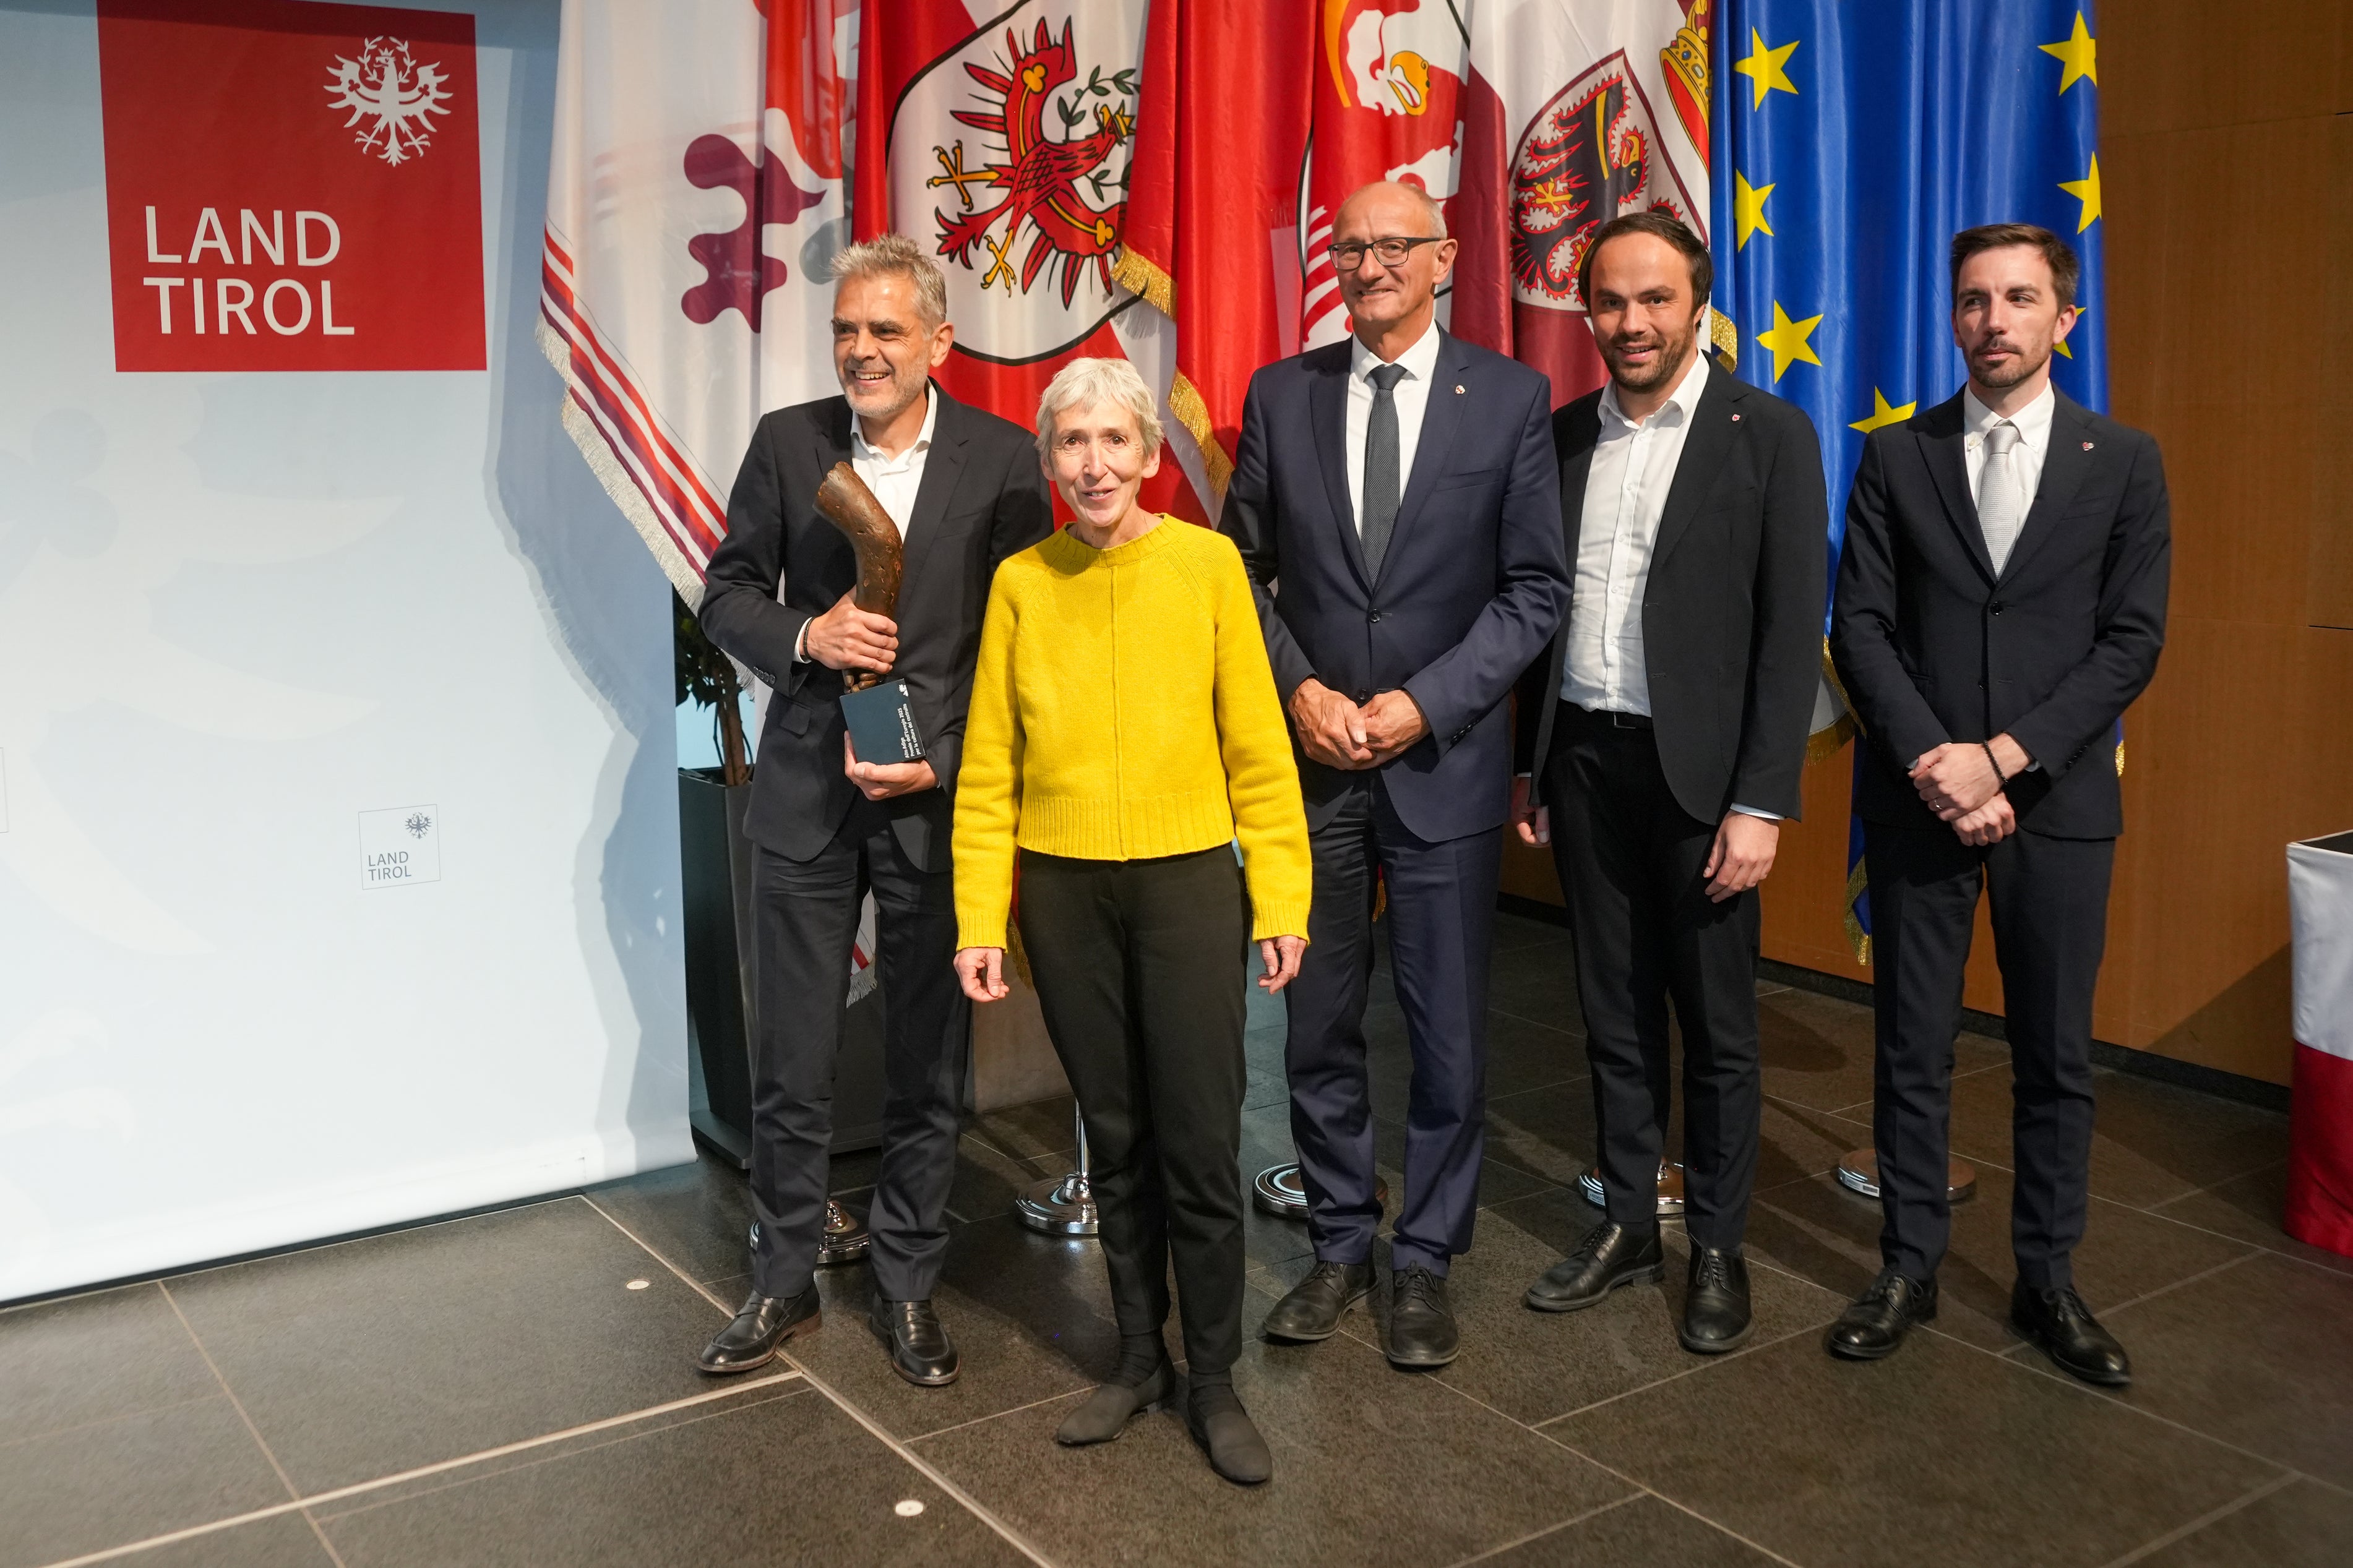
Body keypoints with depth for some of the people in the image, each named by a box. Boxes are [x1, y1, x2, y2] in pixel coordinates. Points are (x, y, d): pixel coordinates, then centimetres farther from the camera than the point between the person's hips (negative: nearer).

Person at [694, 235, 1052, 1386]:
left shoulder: (1000, 459, -4)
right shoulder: (785, 442, 2)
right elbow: (727, 595, 7)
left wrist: (939, 761, -13)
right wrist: (808, 636, -14)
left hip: (939, 797, -1)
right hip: (807, 793, 1)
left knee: (929, 1062, 10)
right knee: (791, 1059, 9)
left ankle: (907, 1284, 27)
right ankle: (784, 1280, 27)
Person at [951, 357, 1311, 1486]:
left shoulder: (1206, 564, -4)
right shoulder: (1021, 582, 1)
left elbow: (1256, 746, -3)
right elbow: (989, 768, 3)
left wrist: (1281, 900, -6)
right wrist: (979, 920, -1)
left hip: (1186, 881, -2)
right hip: (1062, 889, 2)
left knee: (1201, 1146, 2)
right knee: (1115, 1137, 14)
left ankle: (1214, 1382, 20)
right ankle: (1140, 1358, 31)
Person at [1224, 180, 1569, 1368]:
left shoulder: (1511, 398, 0)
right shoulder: (1280, 395, 6)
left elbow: (1536, 588, -3)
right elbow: (1244, 568, 7)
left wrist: (1424, 703, -13)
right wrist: (1300, 691, -7)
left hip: (1446, 762, -2)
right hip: (1308, 757, 2)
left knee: (1448, 1033, 6)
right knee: (1317, 1025, 10)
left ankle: (1425, 1261, 22)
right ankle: (1340, 1246, 26)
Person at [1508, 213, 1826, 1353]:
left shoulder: (1768, 435, -5)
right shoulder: (1560, 437, 9)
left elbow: (1792, 631, -8)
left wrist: (1762, 801, -13)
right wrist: (1528, 765, 10)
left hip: (1699, 769, -4)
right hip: (1584, 762, 4)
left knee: (1717, 1025, 7)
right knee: (1615, 1014, 13)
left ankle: (1717, 1248, 22)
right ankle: (1627, 1225, 27)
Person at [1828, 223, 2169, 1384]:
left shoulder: (2122, 461, 4)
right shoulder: (1896, 456, 5)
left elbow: (2132, 640, -2)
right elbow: (1859, 627, -1)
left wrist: (2004, 758, -13)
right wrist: (1933, 762, -13)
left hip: (2057, 800, 0)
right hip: (1916, 796, 0)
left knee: (2056, 1056, 8)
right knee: (1912, 1048, 6)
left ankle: (2048, 1281, 21)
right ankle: (1908, 1268, 19)